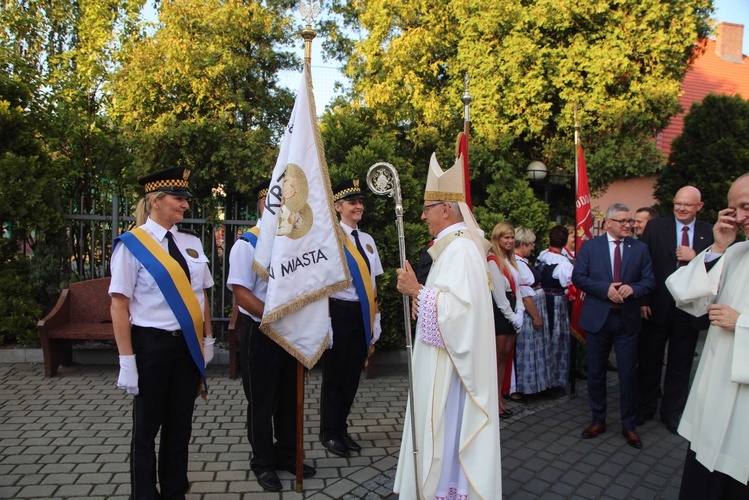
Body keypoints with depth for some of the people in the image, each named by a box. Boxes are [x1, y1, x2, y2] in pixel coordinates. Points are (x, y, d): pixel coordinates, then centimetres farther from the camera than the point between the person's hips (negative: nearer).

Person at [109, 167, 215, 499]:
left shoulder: (191, 243, 6)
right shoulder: (132, 244, -10)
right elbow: (119, 305, -12)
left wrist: (207, 340, 10)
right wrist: (127, 361, -14)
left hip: (189, 345, 5)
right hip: (152, 345, -5)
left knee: (180, 424, 16)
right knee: (147, 427, 11)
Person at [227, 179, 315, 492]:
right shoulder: (248, 243, -11)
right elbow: (241, 293, -17)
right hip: (260, 333, -5)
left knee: (290, 397, 17)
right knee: (261, 402, 9)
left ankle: (287, 454, 36)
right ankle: (263, 463, 27)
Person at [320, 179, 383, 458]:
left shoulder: (367, 240, 10)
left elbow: (372, 282, 13)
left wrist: (375, 319, 11)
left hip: (363, 314, 6)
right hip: (340, 312, -6)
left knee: (353, 374, 14)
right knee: (334, 374, 7)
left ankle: (341, 429, 31)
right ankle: (329, 433, 25)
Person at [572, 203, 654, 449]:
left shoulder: (640, 249, 4)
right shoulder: (590, 246, 0)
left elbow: (649, 280, 3)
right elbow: (578, 277, -5)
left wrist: (633, 288, -18)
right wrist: (605, 289, -17)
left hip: (628, 320, 1)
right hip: (597, 318, 0)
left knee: (628, 374, 6)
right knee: (596, 372, 10)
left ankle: (629, 425, 22)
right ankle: (598, 420, 27)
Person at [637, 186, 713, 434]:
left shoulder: (710, 232, 2)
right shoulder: (655, 227, -3)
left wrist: (696, 258, -18)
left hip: (690, 309, 1)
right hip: (657, 307, -1)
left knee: (680, 365, 13)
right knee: (649, 361, 12)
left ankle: (672, 412, 28)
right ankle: (646, 406, 29)